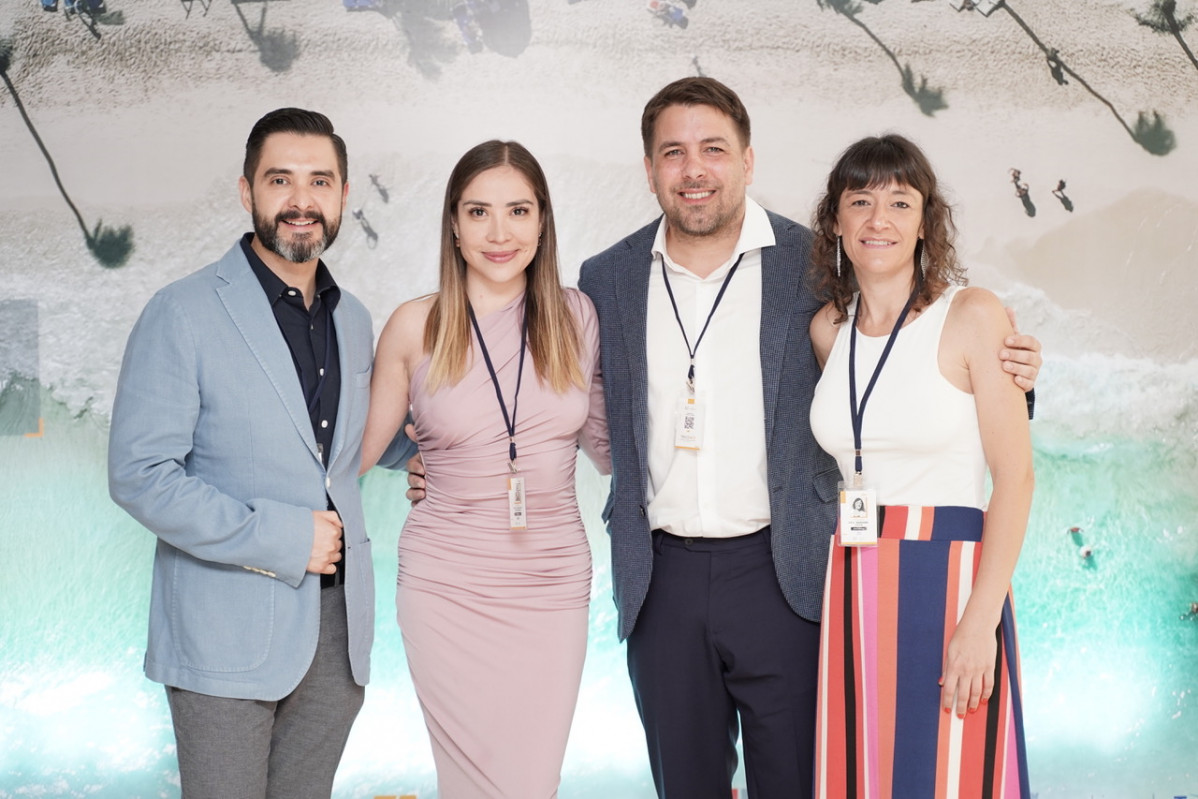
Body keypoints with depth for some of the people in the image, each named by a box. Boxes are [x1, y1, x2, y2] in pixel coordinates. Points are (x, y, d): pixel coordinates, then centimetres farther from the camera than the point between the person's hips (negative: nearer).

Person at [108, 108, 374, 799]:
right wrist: (283, 540, -16)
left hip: (339, 627, 6)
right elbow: (139, 475, -14)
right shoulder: (184, 314, -7)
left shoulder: (354, 321, 13)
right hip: (228, 631, -5)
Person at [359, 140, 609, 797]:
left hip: (554, 581, 2)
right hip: (448, 586, -2)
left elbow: (604, 443, 13)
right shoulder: (417, 326, -2)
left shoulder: (575, 316, 3)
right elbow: (361, 450, 7)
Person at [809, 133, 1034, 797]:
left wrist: (981, 620, -17)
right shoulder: (827, 329, 9)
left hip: (948, 582, -5)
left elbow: (1015, 477, -9)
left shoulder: (972, 316, -6)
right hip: (852, 588, 5)